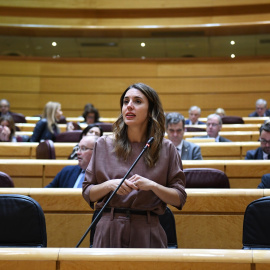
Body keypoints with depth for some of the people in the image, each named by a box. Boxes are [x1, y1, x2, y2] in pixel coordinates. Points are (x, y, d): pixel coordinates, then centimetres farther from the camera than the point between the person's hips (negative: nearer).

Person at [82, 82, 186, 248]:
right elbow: (87, 193, 7)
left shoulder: (166, 149, 2)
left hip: (147, 233, -1)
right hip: (110, 230, 1)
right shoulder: (104, 145, 5)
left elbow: (180, 199, 1)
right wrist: (110, 185, -11)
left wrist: (152, 185, -14)